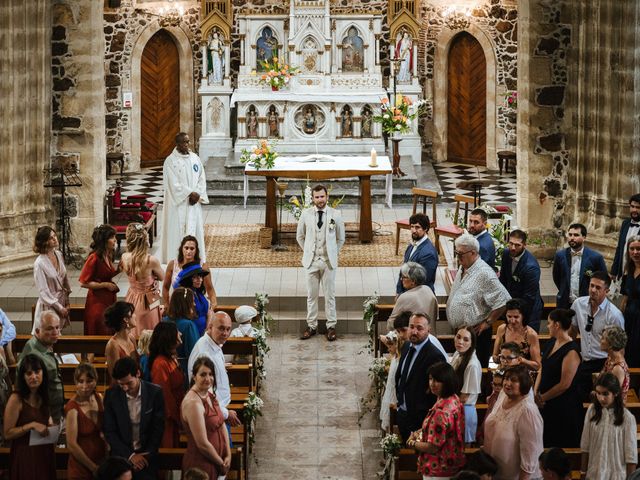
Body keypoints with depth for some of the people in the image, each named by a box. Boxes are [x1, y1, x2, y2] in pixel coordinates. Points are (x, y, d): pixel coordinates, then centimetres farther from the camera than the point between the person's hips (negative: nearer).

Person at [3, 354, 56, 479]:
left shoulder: (43, 397, 6)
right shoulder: (16, 399, -15)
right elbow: (8, 433, -16)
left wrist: (50, 423, 3)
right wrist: (32, 425, -25)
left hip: (44, 454, 7)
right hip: (25, 456, -7)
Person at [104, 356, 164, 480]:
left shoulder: (155, 393, -9)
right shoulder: (111, 395, -8)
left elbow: (158, 428, -3)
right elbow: (109, 431, -5)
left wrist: (147, 455, -8)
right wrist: (130, 455, -12)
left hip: (146, 457, 0)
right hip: (121, 456, 0)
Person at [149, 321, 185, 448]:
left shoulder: (171, 359, 7)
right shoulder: (161, 363, -23)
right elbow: (164, 393, -22)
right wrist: (174, 416, -16)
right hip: (167, 417, -9)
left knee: (173, 447, 17)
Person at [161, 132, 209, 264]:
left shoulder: (195, 158, 10)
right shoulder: (170, 161, -7)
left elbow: (201, 178, 8)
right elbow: (174, 184, -13)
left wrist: (197, 195, -8)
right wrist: (190, 193, -17)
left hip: (194, 204, 5)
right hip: (178, 203, -5)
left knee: (195, 229, 4)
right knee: (178, 231, -5)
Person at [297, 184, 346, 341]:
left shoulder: (335, 215, -3)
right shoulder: (306, 215, -1)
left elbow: (341, 238, 9)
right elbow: (300, 236, 13)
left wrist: (332, 253, 7)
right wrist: (308, 252, 10)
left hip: (329, 261, -1)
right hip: (311, 261, 1)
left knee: (330, 295, 4)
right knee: (311, 295, 6)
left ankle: (331, 326, 11)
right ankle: (312, 326, 15)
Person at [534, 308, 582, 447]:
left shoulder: (571, 352, -20)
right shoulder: (552, 343, 6)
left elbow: (564, 384, -19)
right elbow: (542, 370, 11)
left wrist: (542, 398, -10)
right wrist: (536, 393, -2)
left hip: (564, 407, -8)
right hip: (546, 404, 8)